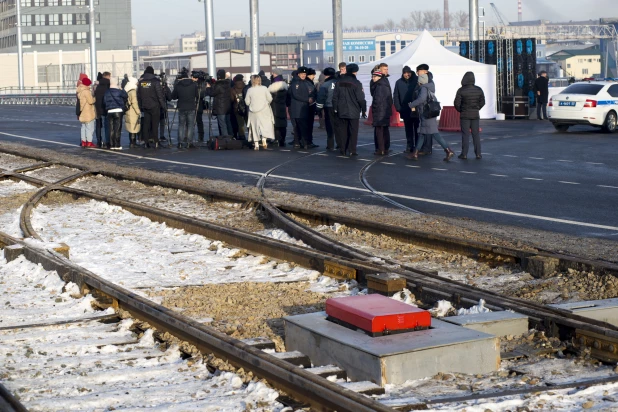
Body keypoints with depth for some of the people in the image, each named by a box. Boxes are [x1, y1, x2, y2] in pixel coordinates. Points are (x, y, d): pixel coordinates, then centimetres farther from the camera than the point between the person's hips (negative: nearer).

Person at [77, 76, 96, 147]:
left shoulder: (80, 91, 11)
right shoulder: (86, 91, -18)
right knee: (90, 128, -4)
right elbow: (91, 101, -19)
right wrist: (95, 98, -2)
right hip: (88, 113, -9)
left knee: (84, 127, 14)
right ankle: (89, 142, -4)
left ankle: (83, 142, 16)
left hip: (83, 113, 9)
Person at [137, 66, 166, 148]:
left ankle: (146, 141, 7)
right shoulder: (155, 81, -10)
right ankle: (155, 141, -2)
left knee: (146, 123, 8)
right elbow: (160, 94, -12)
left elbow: (138, 96, 11)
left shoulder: (141, 82, 6)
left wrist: (140, 106, 18)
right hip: (154, 106, -4)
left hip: (145, 107, 4)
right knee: (155, 124, 0)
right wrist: (163, 105, -4)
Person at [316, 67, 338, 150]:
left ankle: (330, 145, 0)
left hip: (329, 108, -4)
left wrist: (319, 108, -2)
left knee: (330, 126, 1)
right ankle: (340, 144, 11)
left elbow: (321, 97, -9)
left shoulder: (325, 85, -7)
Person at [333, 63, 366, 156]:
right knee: (353, 131, 0)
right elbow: (361, 98, -11)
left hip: (341, 111, 4)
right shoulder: (356, 83, -11)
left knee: (343, 130, 11)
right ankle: (352, 150, -4)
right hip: (353, 111, -4)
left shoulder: (339, 82, 4)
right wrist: (364, 110, -1)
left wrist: (335, 108, 15)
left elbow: (335, 96, 7)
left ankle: (343, 149, 12)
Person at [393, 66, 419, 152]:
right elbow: (396, 96, 5)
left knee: (417, 129, 3)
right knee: (408, 130, 9)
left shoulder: (416, 80, -5)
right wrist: (398, 107, -5)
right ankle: (409, 146, 13)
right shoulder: (399, 82, 3)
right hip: (406, 111, 3)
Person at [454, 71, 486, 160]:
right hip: (475, 115, 3)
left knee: (465, 135, 1)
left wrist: (460, 110, 9)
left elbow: (457, 103, -10)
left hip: (465, 115, -3)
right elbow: (482, 102, 5)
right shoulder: (479, 90, -2)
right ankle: (478, 153, 6)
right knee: (476, 134, 7)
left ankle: (464, 154, 0)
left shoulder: (461, 90, -13)